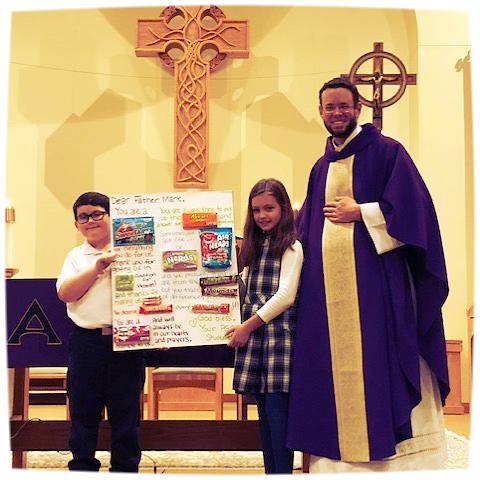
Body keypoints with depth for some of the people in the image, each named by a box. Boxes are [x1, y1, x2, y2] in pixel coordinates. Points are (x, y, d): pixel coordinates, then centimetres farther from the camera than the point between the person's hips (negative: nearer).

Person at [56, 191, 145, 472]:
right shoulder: (77, 256, 11)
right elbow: (65, 293, -3)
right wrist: (98, 266, -11)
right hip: (86, 341, 2)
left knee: (126, 411, 6)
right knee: (83, 411, 9)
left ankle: (126, 467, 18)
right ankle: (82, 465, 22)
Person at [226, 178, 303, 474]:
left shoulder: (291, 246, -3)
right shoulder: (255, 246, 18)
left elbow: (286, 295, -11)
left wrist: (248, 325, -11)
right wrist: (244, 327, 5)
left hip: (279, 334, -7)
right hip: (253, 335, 7)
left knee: (277, 409, -8)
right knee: (264, 411, 8)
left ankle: (284, 472, -3)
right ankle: (270, 471, 15)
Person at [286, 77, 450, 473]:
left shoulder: (387, 152, 2)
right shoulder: (321, 168, 20)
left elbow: (411, 207, -9)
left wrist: (359, 212, -9)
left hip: (375, 280, -5)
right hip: (327, 288, 6)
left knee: (380, 367, -6)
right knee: (334, 369, 5)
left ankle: (395, 454, 3)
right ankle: (339, 457, 11)